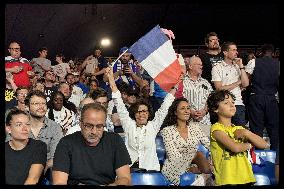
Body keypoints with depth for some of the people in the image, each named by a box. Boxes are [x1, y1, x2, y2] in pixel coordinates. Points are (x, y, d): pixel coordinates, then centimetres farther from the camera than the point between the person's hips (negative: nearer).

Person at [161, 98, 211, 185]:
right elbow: (174, 156, -15)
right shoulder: (167, 131, -9)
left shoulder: (195, 126, 4)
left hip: (192, 164, 3)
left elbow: (209, 145, -3)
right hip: (174, 170, -3)